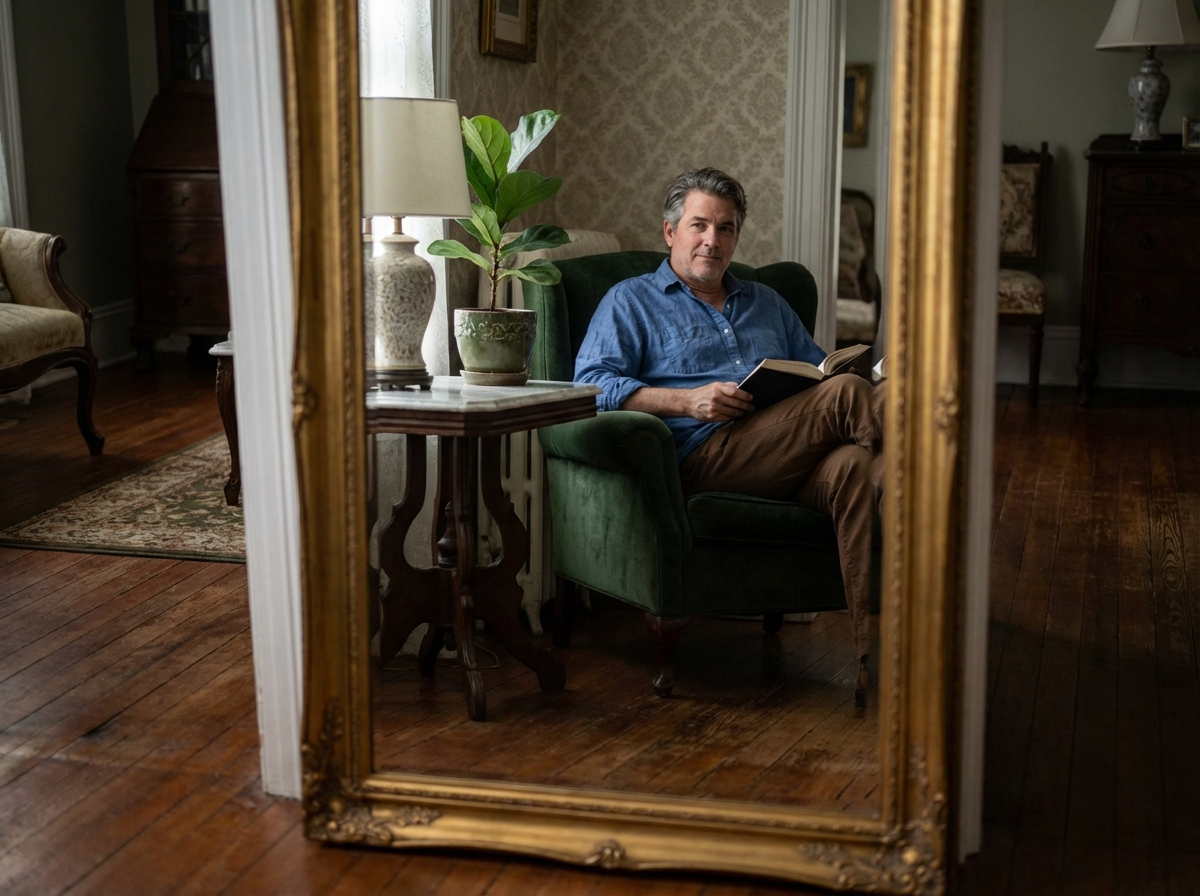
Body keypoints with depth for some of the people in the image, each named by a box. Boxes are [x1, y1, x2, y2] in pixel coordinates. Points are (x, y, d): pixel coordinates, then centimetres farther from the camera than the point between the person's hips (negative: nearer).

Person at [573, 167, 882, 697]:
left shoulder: (766, 304, 34)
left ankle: (873, 654, -42)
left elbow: (819, 369, 33)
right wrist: (687, 401, -12)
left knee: (852, 466, -33)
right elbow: (592, 384, 1)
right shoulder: (631, 302, 17)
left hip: (792, 465, 5)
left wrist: (836, 373, 5)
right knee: (845, 395, -26)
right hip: (704, 455, -4)